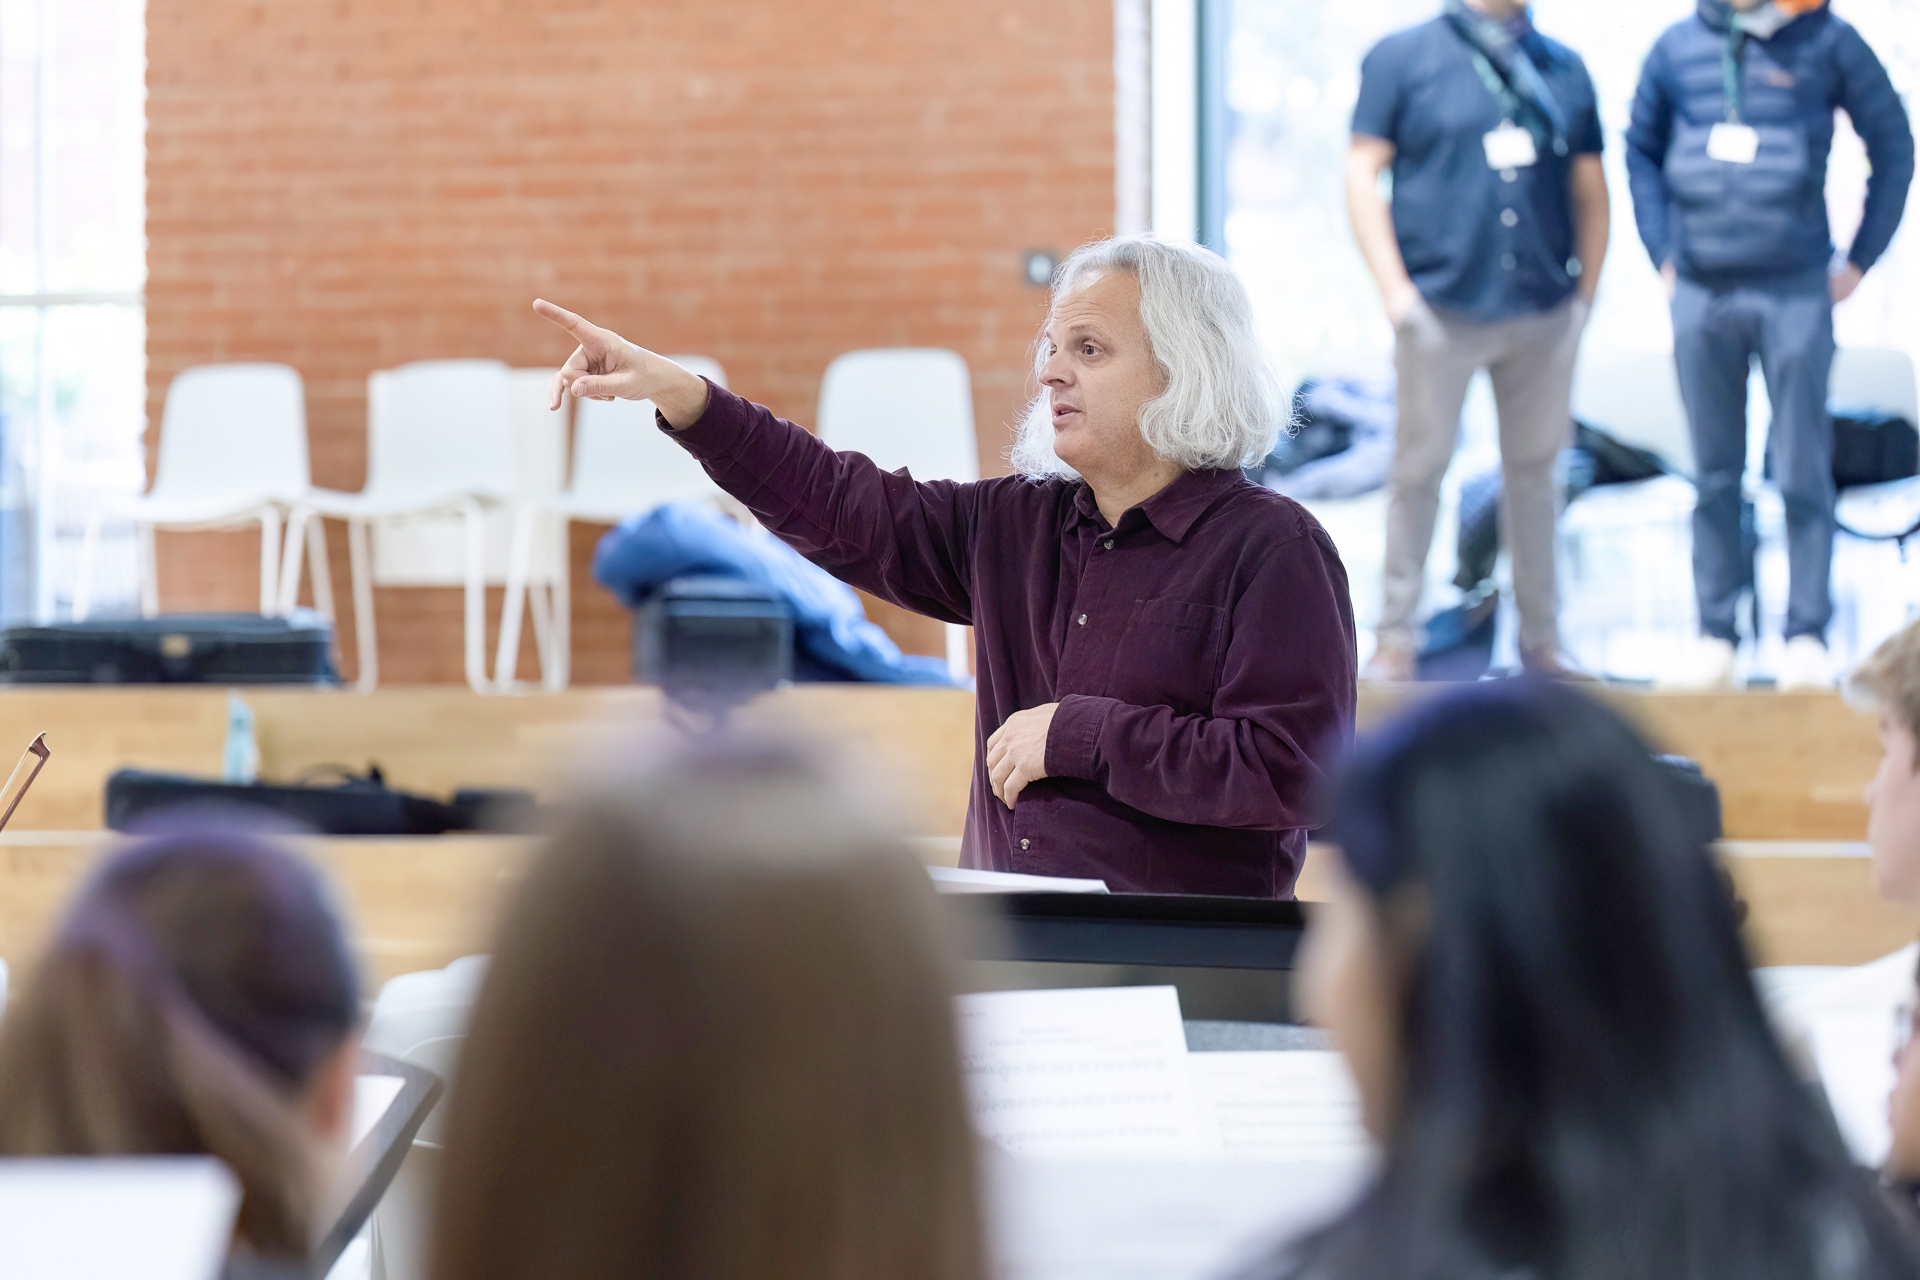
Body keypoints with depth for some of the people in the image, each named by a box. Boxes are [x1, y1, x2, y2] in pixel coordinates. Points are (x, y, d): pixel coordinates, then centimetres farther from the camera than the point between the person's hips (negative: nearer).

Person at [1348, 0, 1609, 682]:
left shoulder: (1564, 69, 13)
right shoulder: (1404, 56, 3)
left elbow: (1590, 190, 17)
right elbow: (1362, 172, -1)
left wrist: (1585, 291, 8)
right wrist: (1393, 288, -9)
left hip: (1543, 313, 3)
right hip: (1440, 309, -3)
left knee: (1534, 468, 9)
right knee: (1419, 467, 1)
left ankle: (1541, 638, 17)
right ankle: (1395, 637, 9)